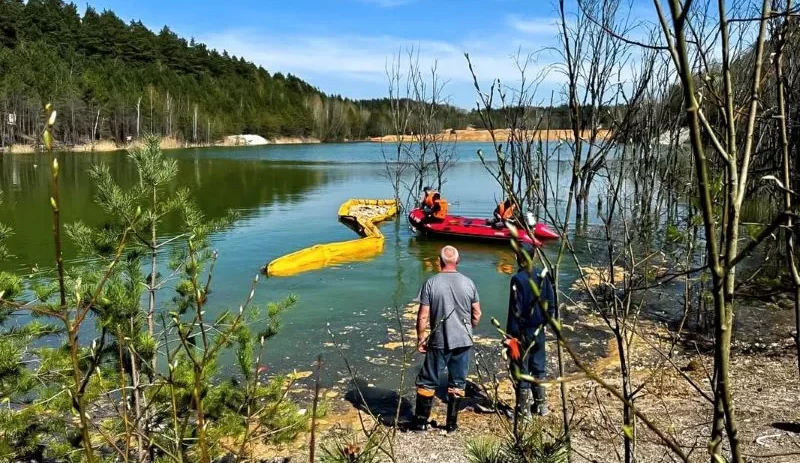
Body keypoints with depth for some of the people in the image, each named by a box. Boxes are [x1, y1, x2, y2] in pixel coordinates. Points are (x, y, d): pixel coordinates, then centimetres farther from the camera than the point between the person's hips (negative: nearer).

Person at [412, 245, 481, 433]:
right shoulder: (468, 283, -2)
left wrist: (420, 338, 3)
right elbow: (477, 314, 4)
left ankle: (421, 422, 16)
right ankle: (452, 423, 20)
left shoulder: (431, 283, -10)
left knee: (427, 382, 11)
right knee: (457, 383, 13)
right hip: (463, 341, 2)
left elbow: (423, 316, -10)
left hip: (439, 342, -2)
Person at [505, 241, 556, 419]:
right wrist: (546, 321, 16)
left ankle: (524, 409, 13)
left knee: (521, 369, 5)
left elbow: (515, 310, -18)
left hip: (522, 332, -6)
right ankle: (541, 405, 28)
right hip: (539, 330, 6)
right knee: (539, 367, 18)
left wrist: (511, 336, -13)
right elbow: (551, 303, 4)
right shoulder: (542, 276, -1)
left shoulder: (518, 279, -18)